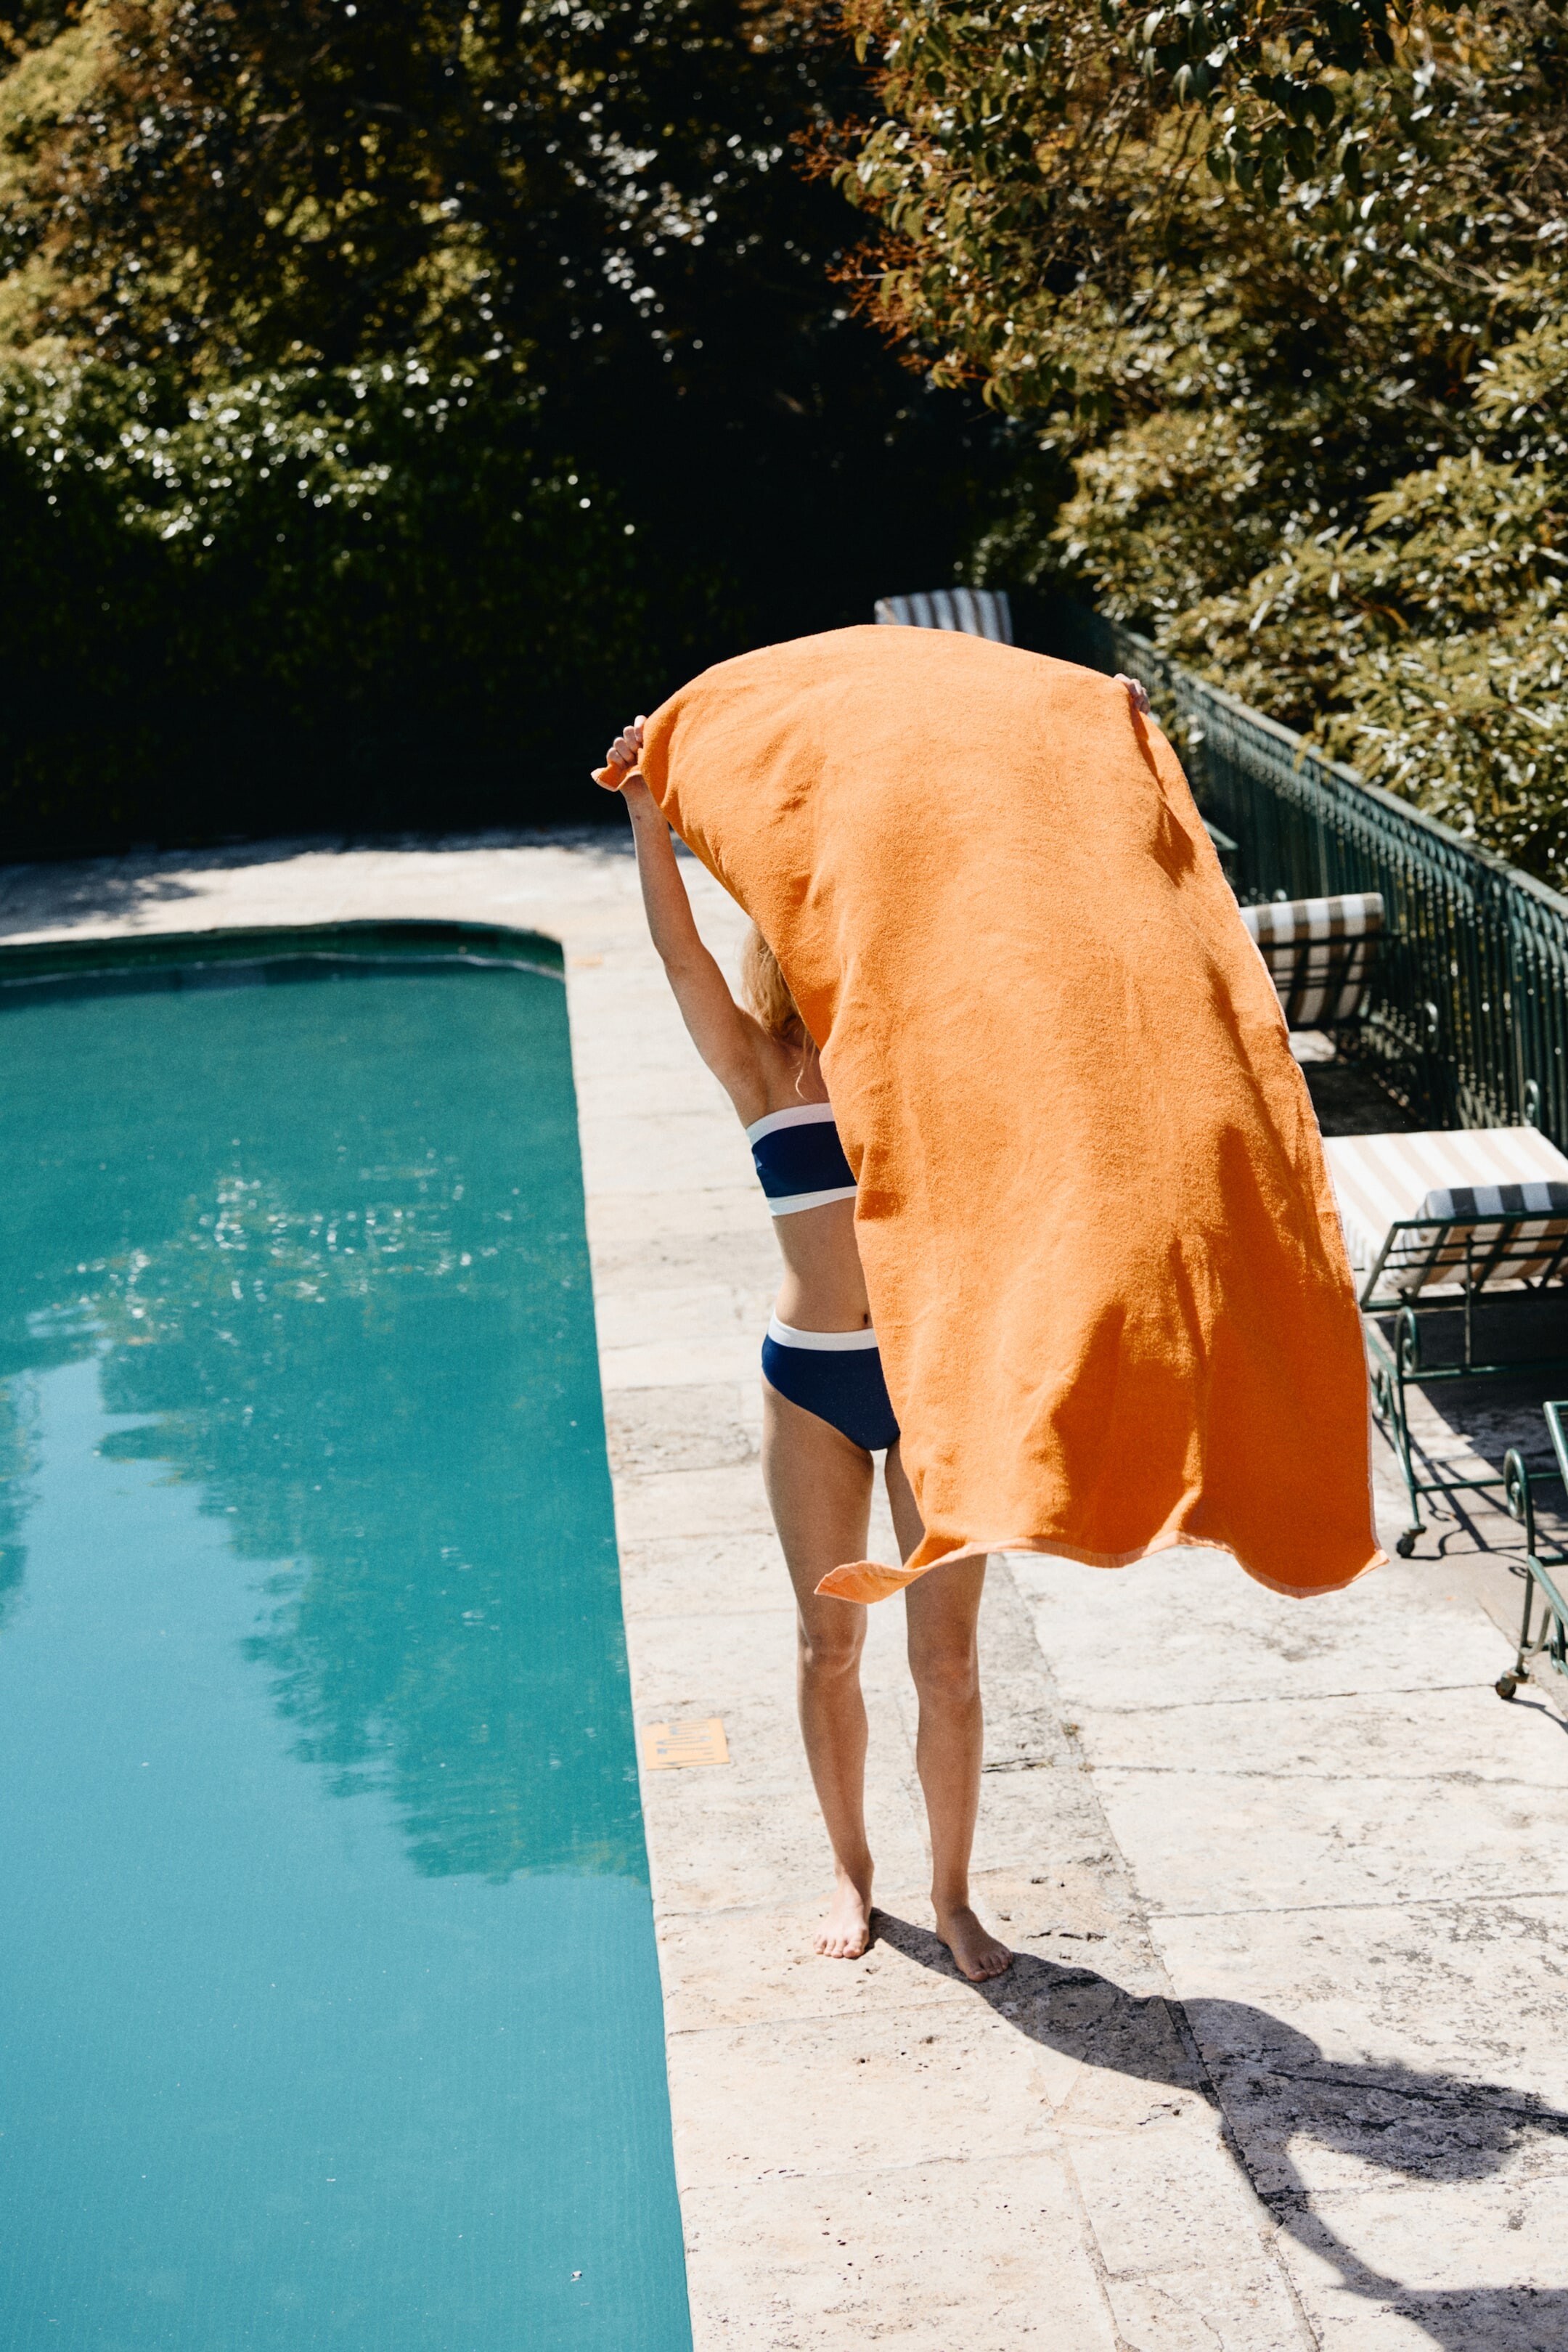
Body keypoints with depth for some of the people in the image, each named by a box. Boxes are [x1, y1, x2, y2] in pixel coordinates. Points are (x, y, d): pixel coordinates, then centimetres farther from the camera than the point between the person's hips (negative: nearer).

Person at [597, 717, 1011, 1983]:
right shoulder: (763, 1070, 0)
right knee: (831, 1645, 12)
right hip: (812, 1380, 0)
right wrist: (645, 811, -22)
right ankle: (852, 1872, 32)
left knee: (948, 1654, 5)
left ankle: (952, 1893, 21)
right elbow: (678, 948, -11)